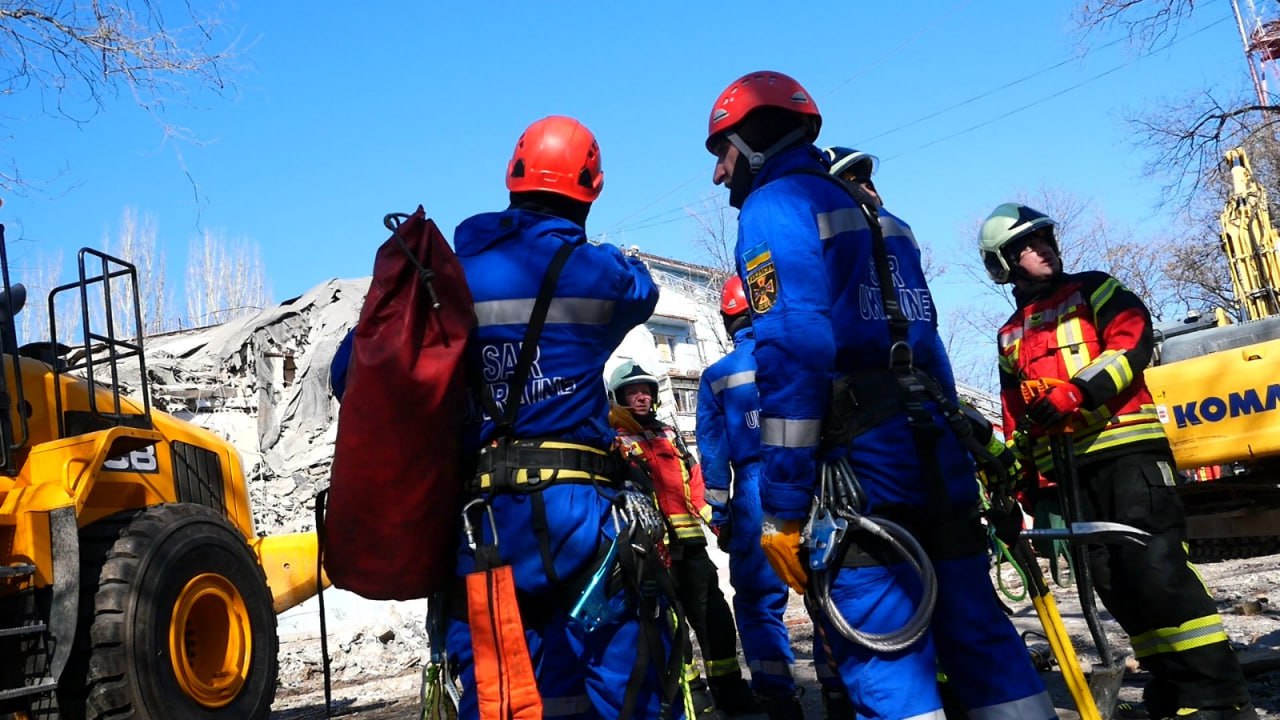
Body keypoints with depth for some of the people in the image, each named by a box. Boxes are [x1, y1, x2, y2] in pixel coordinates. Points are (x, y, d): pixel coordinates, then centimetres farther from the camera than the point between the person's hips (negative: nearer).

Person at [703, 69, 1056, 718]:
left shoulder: (772, 208, -3)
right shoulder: (871, 211, 25)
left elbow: (791, 357, -17)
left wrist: (780, 508, -16)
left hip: (865, 456, -9)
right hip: (937, 444, 9)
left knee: (886, 666, -5)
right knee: (977, 633, 13)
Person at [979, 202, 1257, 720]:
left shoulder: (1092, 290, 11)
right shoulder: (1010, 335, 23)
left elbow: (1133, 340, -6)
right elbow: (1016, 414, 25)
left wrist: (1078, 392, -20)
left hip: (1126, 447, -5)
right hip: (1065, 467, 5)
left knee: (1154, 569, -16)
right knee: (1114, 583, 1)